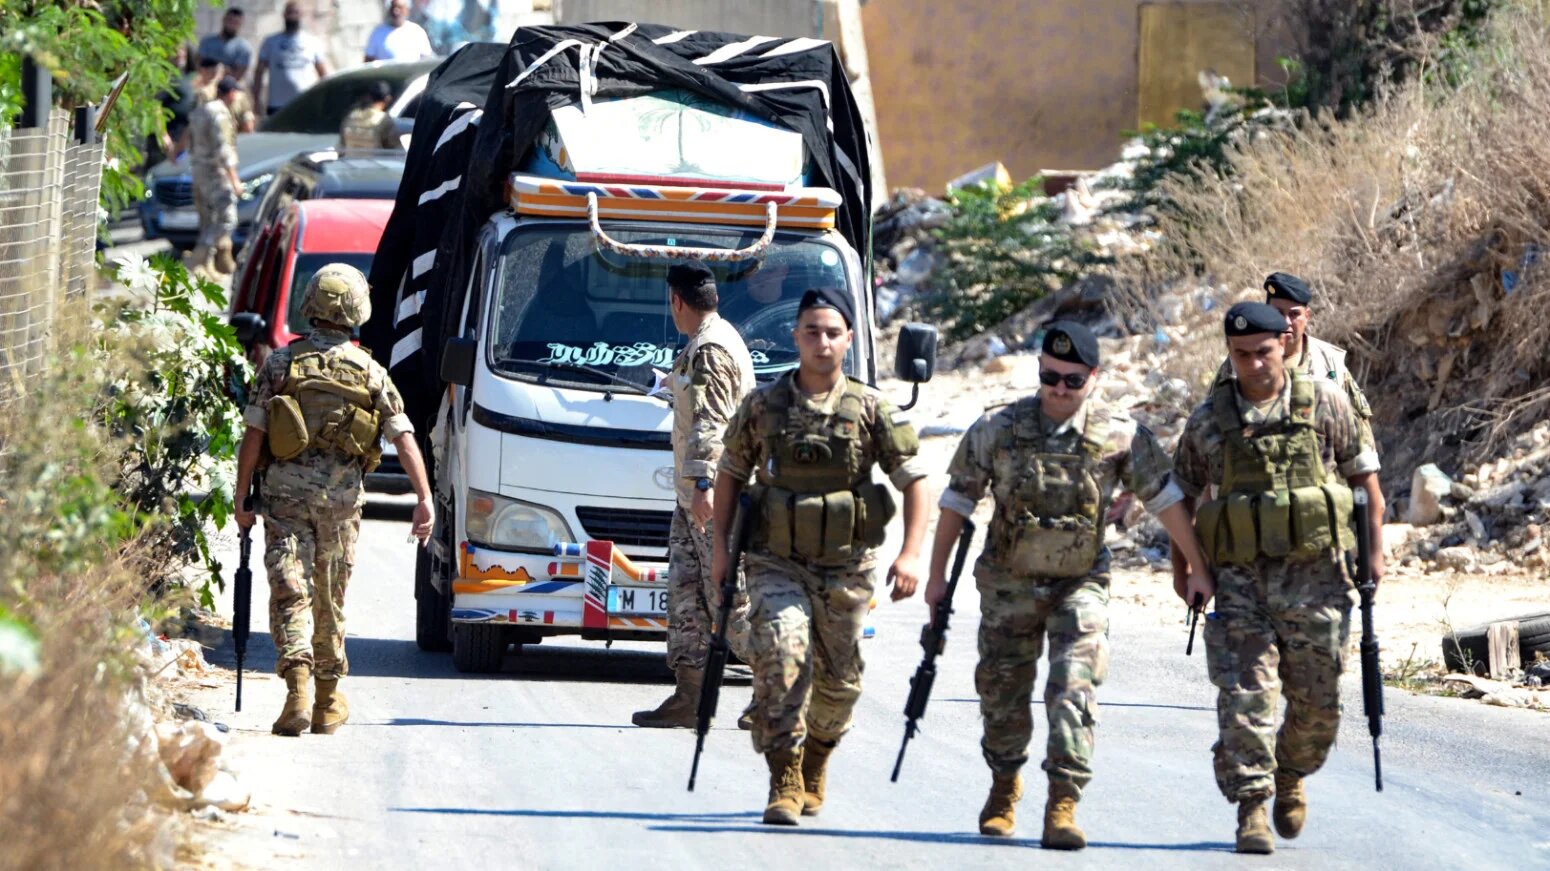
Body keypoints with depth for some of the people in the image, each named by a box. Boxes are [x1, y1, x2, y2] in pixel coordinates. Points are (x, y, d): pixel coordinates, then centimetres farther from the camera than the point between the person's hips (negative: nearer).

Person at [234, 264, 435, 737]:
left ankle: (298, 687, -24)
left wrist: (242, 497, 5)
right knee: (330, 599, 13)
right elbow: (404, 437, -2)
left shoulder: (280, 364, 1)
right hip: (341, 496, 1)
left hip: (285, 490, -1)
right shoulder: (371, 372, 3)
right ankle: (328, 702, 21)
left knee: (290, 592, -4)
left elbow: (253, 437, -2)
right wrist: (425, 498, -2)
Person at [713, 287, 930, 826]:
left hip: (845, 568, 1)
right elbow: (730, 473, 13)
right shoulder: (763, 406, 2)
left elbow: (914, 479, 1)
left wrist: (910, 554, -10)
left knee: (838, 679, 10)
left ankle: (815, 767, 36)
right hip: (776, 563, -1)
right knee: (780, 654, -21)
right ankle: (784, 783, -20)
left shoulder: (871, 411, -1)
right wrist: (721, 546, 6)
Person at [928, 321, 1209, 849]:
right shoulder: (998, 429, -7)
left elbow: (1165, 498, -2)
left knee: (1074, 691, -15)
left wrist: (1200, 567, -2)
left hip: (1080, 585, -1)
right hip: (1009, 583, 2)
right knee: (1002, 692, 11)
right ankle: (1005, 786, 35)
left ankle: (1063, 805, -16)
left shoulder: (1120, 436, -8)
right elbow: (958, 500, 2)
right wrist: (937, 576, 3)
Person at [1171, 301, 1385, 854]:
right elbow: (1182, 496, 15)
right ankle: (1252, 810, -10)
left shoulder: (1323, 403, 1)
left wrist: (1376, 549, 2)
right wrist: (1181, 571, 12)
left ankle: (1290, 778, 33)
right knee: (1246, 696, -11)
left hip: (1314, 576, 0)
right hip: (1239, 580, 0)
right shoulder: (1209, 421, 3)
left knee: (1316, 700, 6)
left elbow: (1364, 475, 8)